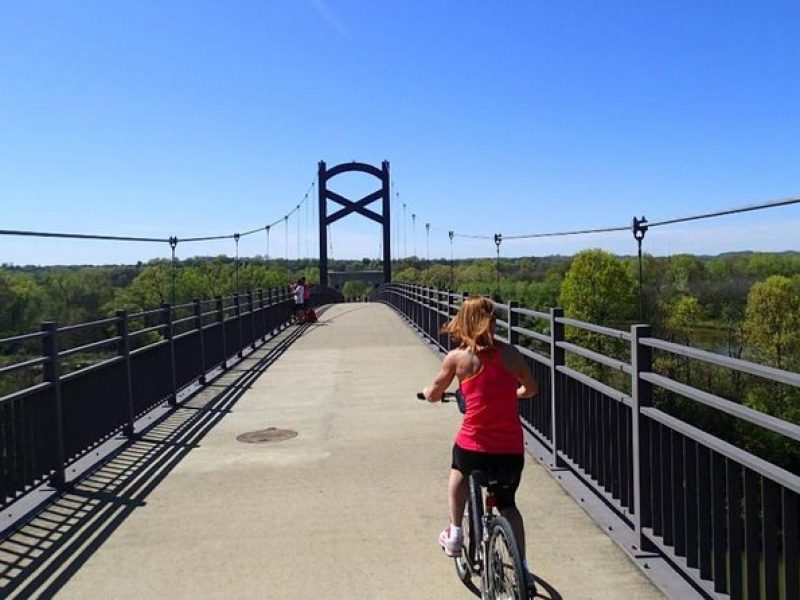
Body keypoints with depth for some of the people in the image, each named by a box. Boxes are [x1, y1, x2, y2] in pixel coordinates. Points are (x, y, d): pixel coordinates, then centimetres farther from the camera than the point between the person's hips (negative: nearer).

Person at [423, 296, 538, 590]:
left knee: (459, 471, 34)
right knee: (507, 504, 26)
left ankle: (454, 535, 30)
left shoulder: (457, 357, -5)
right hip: (512, 449, 2)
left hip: (474, 446, -2)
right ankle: (523, 570, 21)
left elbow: (433, 395, 8)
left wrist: (430, 391, 31)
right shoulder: (511, 353, 3)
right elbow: (531, 389, 18)